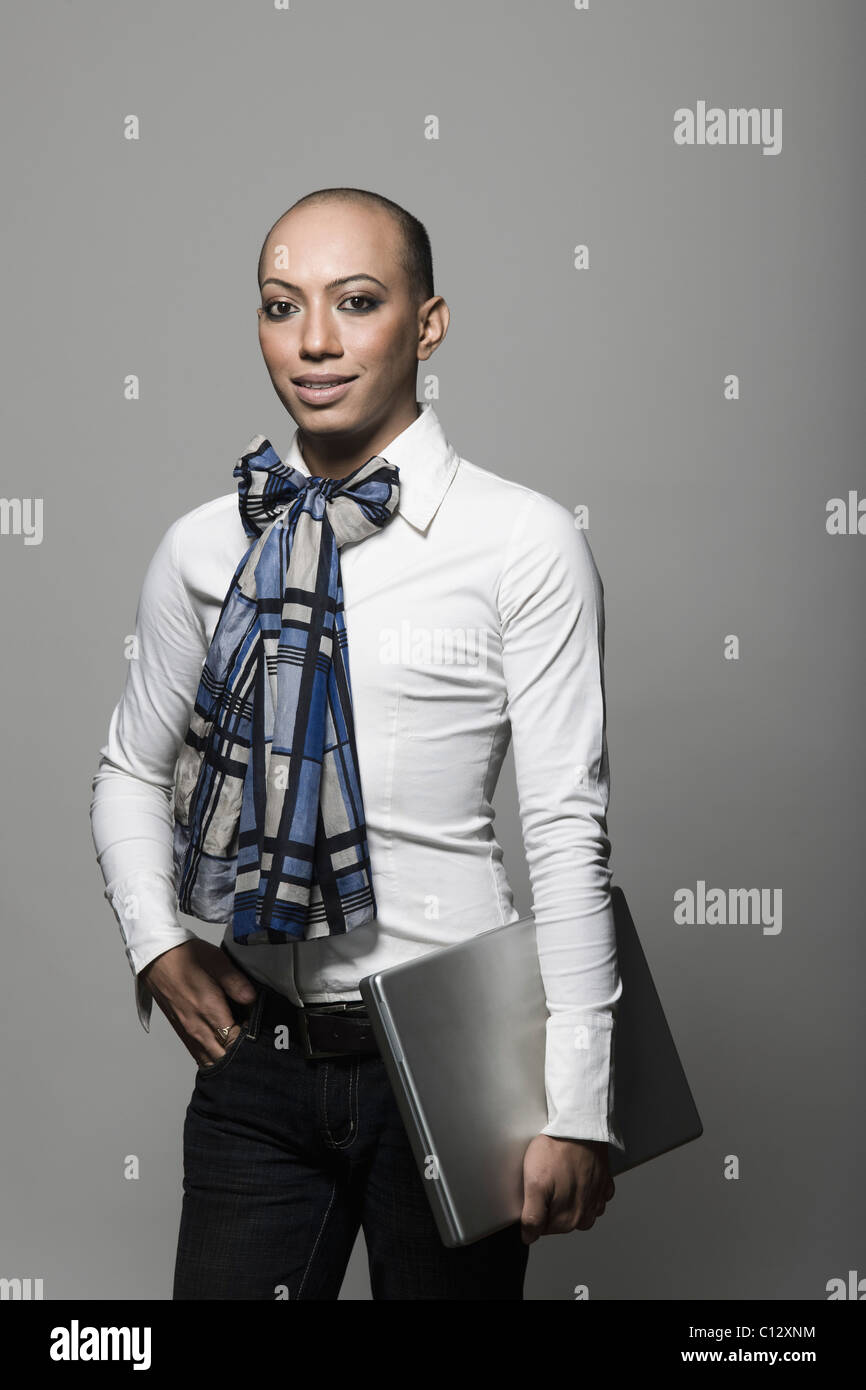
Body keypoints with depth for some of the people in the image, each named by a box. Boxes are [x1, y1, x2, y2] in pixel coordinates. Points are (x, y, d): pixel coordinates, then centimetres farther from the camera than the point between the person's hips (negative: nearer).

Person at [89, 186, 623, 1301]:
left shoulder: (523, 542, -8)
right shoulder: (203, 550, 4)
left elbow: (567, 830, -11)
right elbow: (132, 773, 17)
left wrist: (576, 1110, -13)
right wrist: (157, 948, 2)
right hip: (256, 1054, 3)